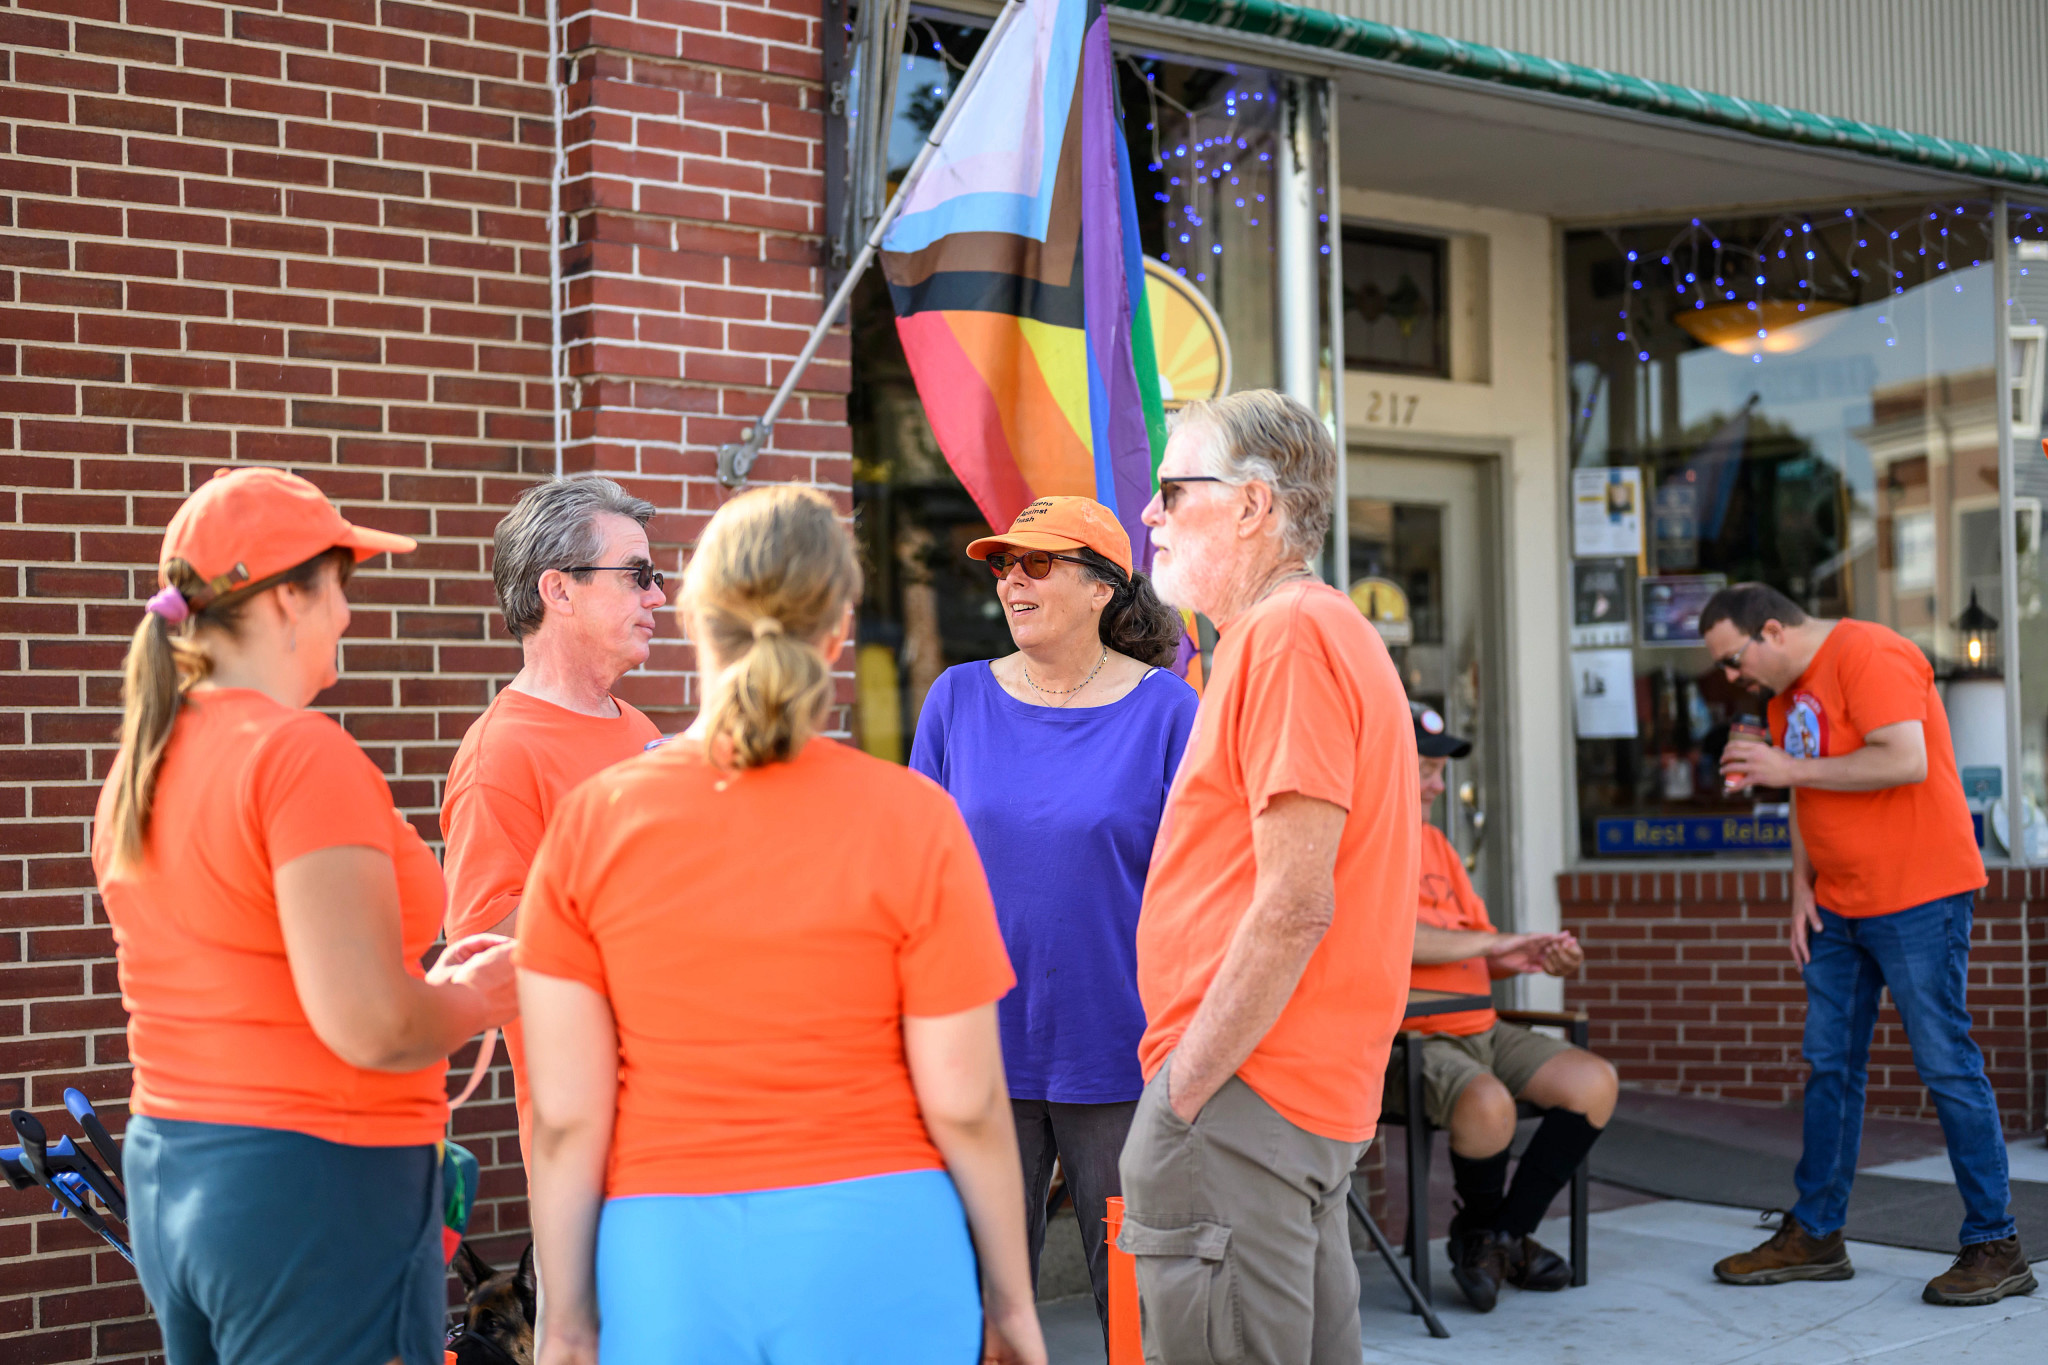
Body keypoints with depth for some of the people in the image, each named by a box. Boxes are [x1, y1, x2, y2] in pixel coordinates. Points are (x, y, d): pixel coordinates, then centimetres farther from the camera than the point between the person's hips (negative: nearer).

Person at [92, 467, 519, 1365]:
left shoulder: (138, 768, 8)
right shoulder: (302, 753, -18)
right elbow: (368, 1024, -25)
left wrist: (431, 981, 16)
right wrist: (474, 1001, -5)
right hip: (316, 1186, -9)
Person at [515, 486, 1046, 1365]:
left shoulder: (591, 821, -5)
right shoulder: (912, 819, -9)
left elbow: (565, 1117, -3)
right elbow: (965, 1104, -6)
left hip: (669, 1260, 1)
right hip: (877, 1256, -1)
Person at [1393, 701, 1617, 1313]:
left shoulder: (1433, 841, 21)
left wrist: (1536, 958, -2)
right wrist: (1491, 943, -15)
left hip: (1478, 1029, 9)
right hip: (1402, 1036, -9)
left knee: (1595, 1082, -6)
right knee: (1488, 1102, -34)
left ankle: (1507, 1236, 6)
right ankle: (1479, 1232, -2)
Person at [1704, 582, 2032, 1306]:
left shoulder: (1869, 655, -15)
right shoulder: (1787, 692, 14)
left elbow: (1906, 761, -26)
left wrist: (1791, 768, -19)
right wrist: (1801, 885, 7)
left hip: (1917, 899, -9)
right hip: (1839, 906, 9)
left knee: (1946, 1064, -5)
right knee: (1829, 1067, 10)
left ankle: (1995, 1247, 4)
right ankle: (1815, 1235, 17)